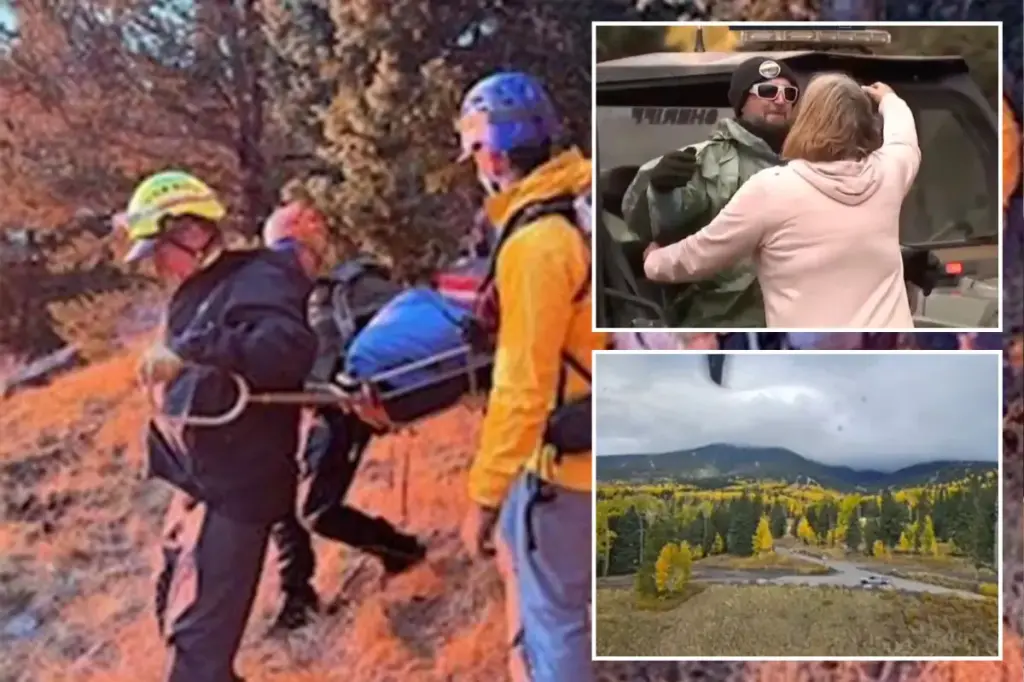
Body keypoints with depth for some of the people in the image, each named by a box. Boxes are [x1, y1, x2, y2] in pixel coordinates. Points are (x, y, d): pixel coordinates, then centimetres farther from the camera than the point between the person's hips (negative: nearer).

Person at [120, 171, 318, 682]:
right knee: (177, 612, 20)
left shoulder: (255, 280, -14)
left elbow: (290, 347, -33)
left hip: (237, 487, -10)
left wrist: (189, 352, -33)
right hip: (199, 481, 10)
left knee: (198, 633, -6)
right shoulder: (195, 296, 15)